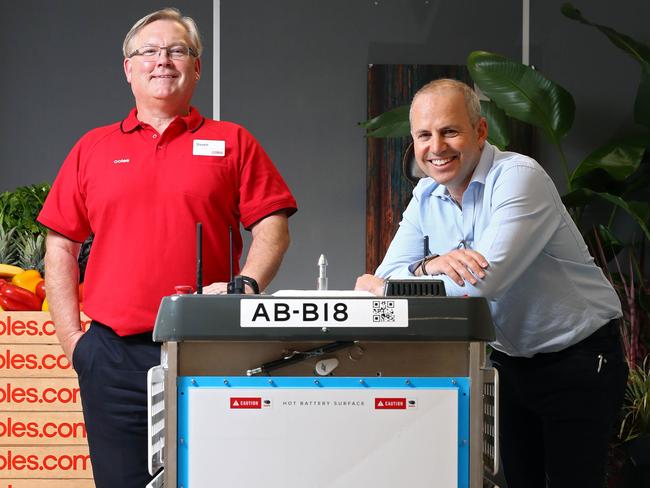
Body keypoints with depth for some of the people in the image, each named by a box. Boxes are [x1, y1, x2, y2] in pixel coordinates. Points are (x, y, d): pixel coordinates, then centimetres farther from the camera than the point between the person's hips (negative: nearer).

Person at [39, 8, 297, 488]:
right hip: (113, 354, 2)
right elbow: (61, 246, 12)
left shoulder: (233, 143, 9)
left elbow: (272, 228, 4)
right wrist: (72, 338, 4)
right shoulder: (94, 148, 13)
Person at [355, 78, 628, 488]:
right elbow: (386, 276, -5)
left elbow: (485, 281, -31)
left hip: (578, 361, -6)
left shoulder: (519, 178, -21)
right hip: (510, 359, 6)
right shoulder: (426, 197, 2)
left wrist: (386, 286, -21)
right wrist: (430, 265, -28)